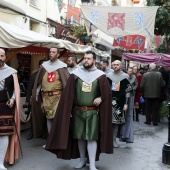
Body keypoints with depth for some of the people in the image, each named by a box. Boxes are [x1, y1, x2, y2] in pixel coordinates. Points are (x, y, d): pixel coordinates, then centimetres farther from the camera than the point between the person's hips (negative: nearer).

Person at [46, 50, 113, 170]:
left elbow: (107, 92, 3)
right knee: (79, 137, 10)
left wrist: (100, 98, -17)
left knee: (92, 137, -1)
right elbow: (68, 93, 1)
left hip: (93, 112, -2)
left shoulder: (100, 76, -1)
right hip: (77, 111, 2)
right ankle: (82, 159, 27)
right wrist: (68, 110, -3)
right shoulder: (75, 74, 1)